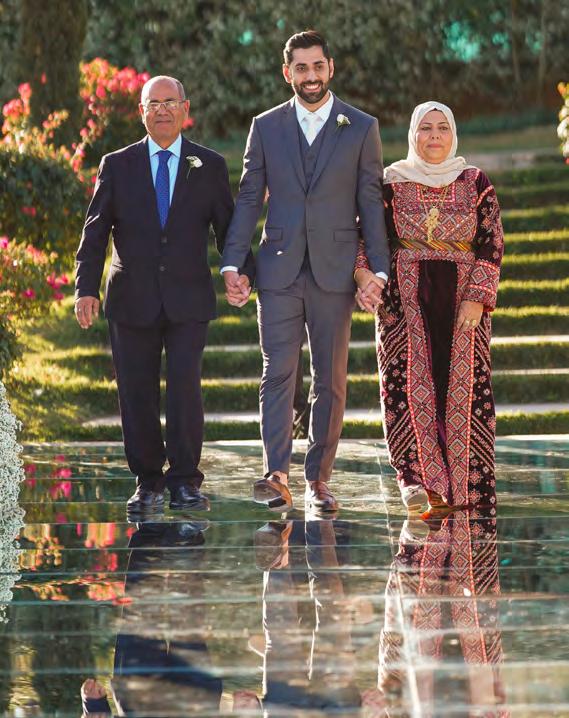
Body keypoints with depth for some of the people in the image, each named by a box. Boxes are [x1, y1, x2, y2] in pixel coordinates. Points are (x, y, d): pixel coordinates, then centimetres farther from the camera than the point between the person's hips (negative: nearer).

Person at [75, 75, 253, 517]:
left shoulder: (210, 166, 7)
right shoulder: (117, 166, 7)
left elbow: (228, 228, 8)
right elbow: (95, 232, 6)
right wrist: (86, 288, -5)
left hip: (188, 300, -1)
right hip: (132, 300, 1)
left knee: (185, 388, -11)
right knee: (137, 394, 1)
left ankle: (186, 481, 2)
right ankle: (148, 483, 14)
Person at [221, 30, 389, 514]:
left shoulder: (362, 128, 4)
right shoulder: (266, 128, 8)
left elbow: (371, 203, 3)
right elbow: (249, 199, 8)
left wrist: (379, 269, -5)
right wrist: (232, 264, -1)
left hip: (334, 271, 0)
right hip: (280, 270, 0)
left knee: (331, 380, 3)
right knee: (278, 374, -7)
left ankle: (319, 478, 10)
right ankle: (277, 475, -11)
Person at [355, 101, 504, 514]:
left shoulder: (475, 184, 6)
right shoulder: (393, 183, 6)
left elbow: (491, 244, 1)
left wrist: (477, 298, -10)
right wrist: (363, 277, -16)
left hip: (462, 298, 0)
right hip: (407, 297, 0)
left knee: (463, 384, -2)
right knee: (409, 380, -10)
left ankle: (466, 481, 6)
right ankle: (416, 477, -10)